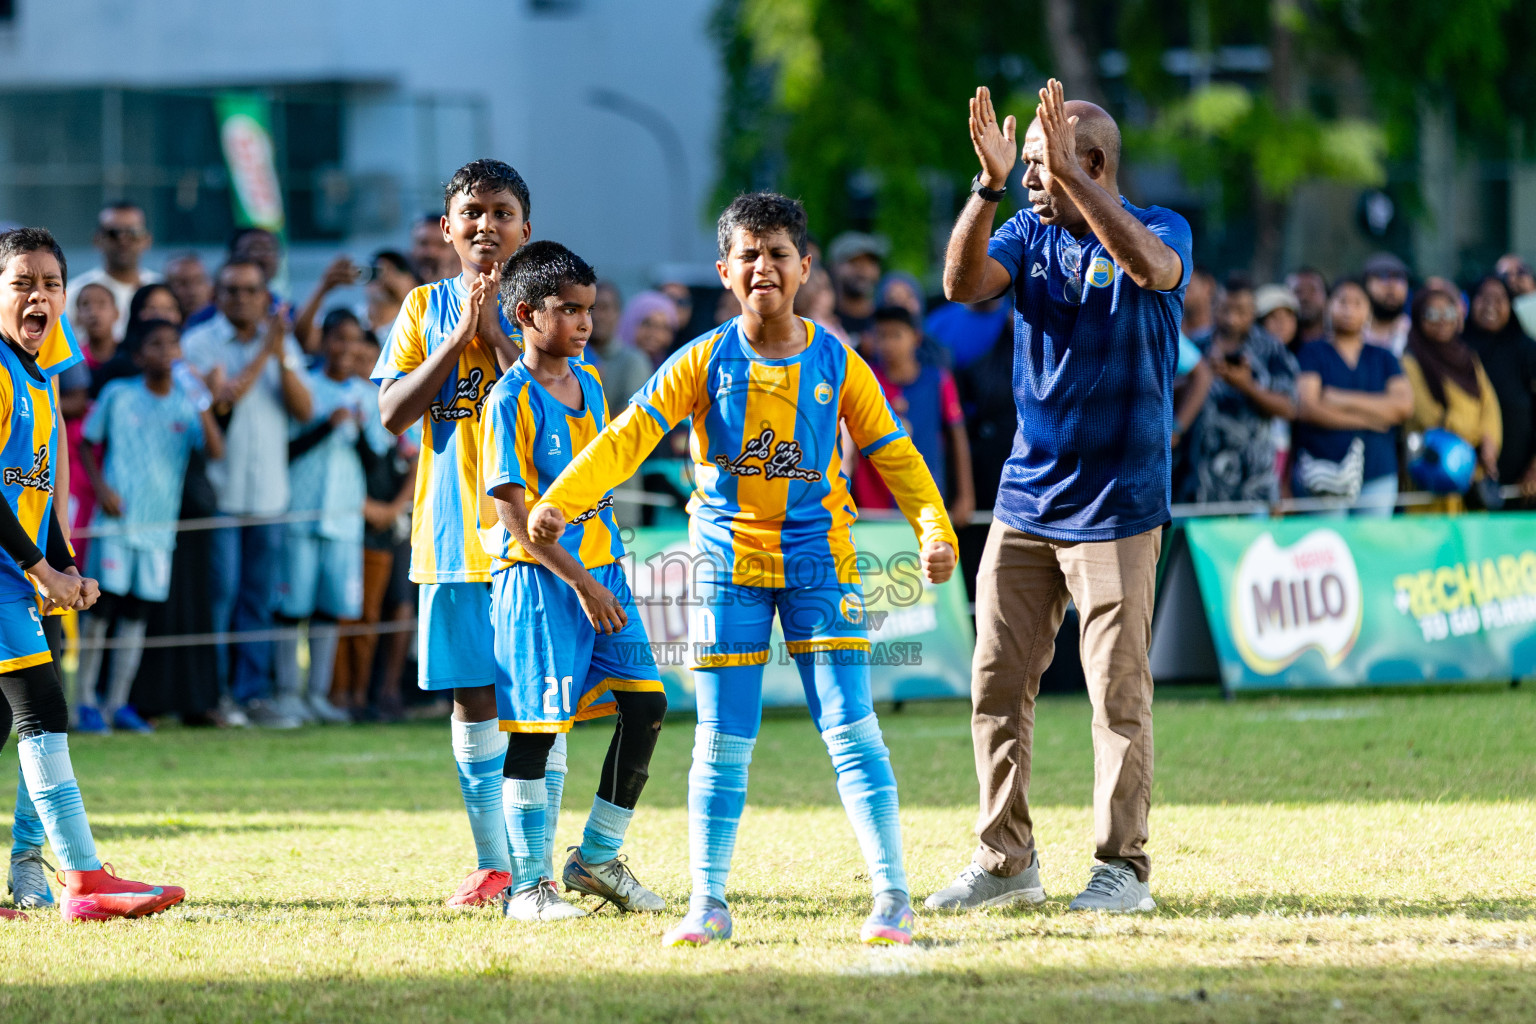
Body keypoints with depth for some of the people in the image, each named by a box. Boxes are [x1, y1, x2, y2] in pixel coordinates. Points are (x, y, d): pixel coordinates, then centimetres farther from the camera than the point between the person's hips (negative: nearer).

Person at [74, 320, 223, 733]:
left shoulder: (186, 402, 3)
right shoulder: (118, 395, 0)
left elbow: (216, 450, -10)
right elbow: (87, 444, 8)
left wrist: (203, 409, -23)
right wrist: (100, 486, -6)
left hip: (159, 524, 2)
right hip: (116, 519, -2)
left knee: (136, 612, 5)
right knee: (102, 606, -4)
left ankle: (118, 702, 10)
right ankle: (85, 698, 3)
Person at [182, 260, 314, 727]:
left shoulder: (284, 343, 12)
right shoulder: (199, 343, -2)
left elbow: (304, 410, 2)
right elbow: (222, 401, -15)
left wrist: (282, 356, -10)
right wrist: (263, 353, -15)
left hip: (269, 491, 4)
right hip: (218, 490, -4)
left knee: (259, 598, 4)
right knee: (219, 593, -6)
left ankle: (253, 693, 7)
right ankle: (213, 693, 1)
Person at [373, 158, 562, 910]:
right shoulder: (425, 309, 8)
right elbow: (393, 413, -3)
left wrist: (497, 333, -14)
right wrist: (461, 336, -10)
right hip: (452, 534, 2)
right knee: (473, 700, 5)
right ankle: (492, 862, 12)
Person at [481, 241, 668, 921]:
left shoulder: (589, 382, 11)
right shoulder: (512, 399, -12)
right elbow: (513, 512, -16)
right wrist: (580, 582, -18)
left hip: (600, 570, 7)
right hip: (539, 578, -7)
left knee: (645, 703, 0)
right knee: (534, 727, -4)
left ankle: (596, 858, 12)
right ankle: (528, 884, 3)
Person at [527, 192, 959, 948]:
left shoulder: (836, 365, -1)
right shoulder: (705, 361, -2)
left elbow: (894, 454, 3)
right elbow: (629, 435, -9)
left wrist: (934, 528, -12)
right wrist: (560, 500, -22)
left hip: (817, 559, -1)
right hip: (729, 560, 1)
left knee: (850, 728, -7)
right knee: (721, 740, 2)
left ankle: (891, 898, -7)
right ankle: (707, 904, 9)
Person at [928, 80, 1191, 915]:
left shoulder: (1159, 231, -6)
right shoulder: (1026, 234, 7)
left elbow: (1149, 265, -31)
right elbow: (961, 283, -11)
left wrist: (1066, 171, -35)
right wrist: (989, 185, -25)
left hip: (1116, 507, -5)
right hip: (1024, 499, 5)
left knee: (1118, 692, -4)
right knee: (997, 684, 6)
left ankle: (1122, 868, 2)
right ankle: (1005, 861, 15)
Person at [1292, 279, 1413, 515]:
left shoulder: (1383, 358, 16)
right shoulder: (1312, 353, 7)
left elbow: (1404, 405, 2)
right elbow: (1306, 408, -6)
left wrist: (1344, 400, -5)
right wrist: (1367, 419, -4)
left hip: (1378, 475, 3)